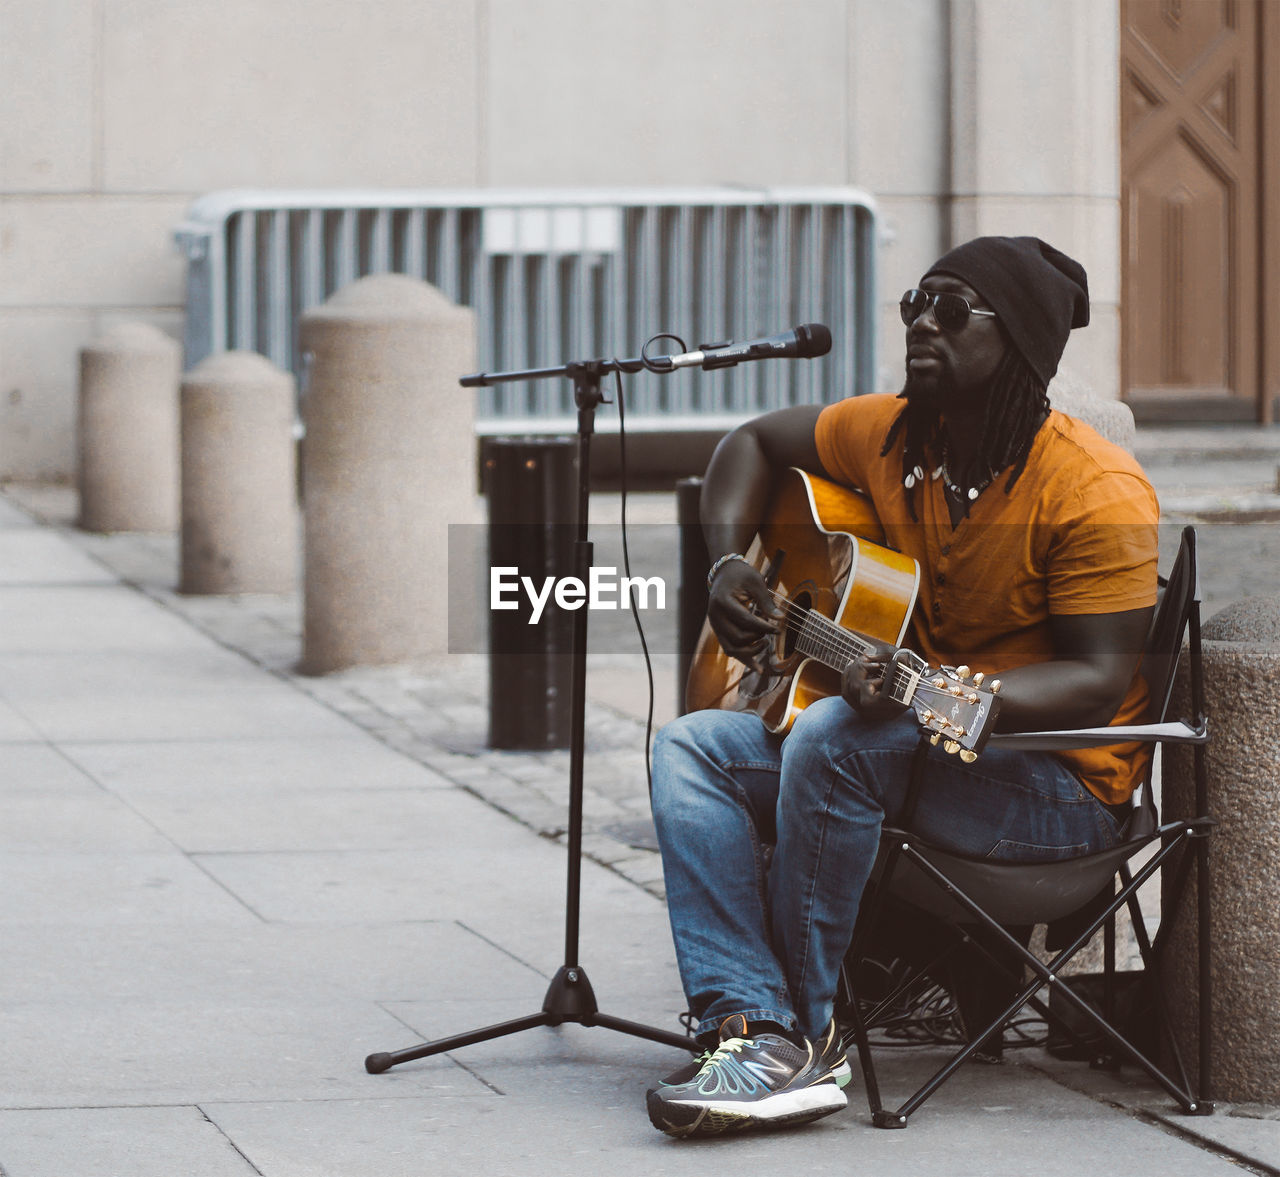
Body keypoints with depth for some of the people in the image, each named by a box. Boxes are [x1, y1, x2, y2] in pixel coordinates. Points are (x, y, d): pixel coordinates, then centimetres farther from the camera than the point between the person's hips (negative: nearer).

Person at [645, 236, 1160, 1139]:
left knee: (831, 738, -32)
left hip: (1057, 780, -8)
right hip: (913, 746, 8)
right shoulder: (890, 438, 3)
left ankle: (807, 1025, -20)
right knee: (689, 749, -9)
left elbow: (1097, 681, -22)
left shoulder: (1096, 489, -18)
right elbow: (756, 443, 21)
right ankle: (753, 1025, -27)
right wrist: (728, 564, 2)